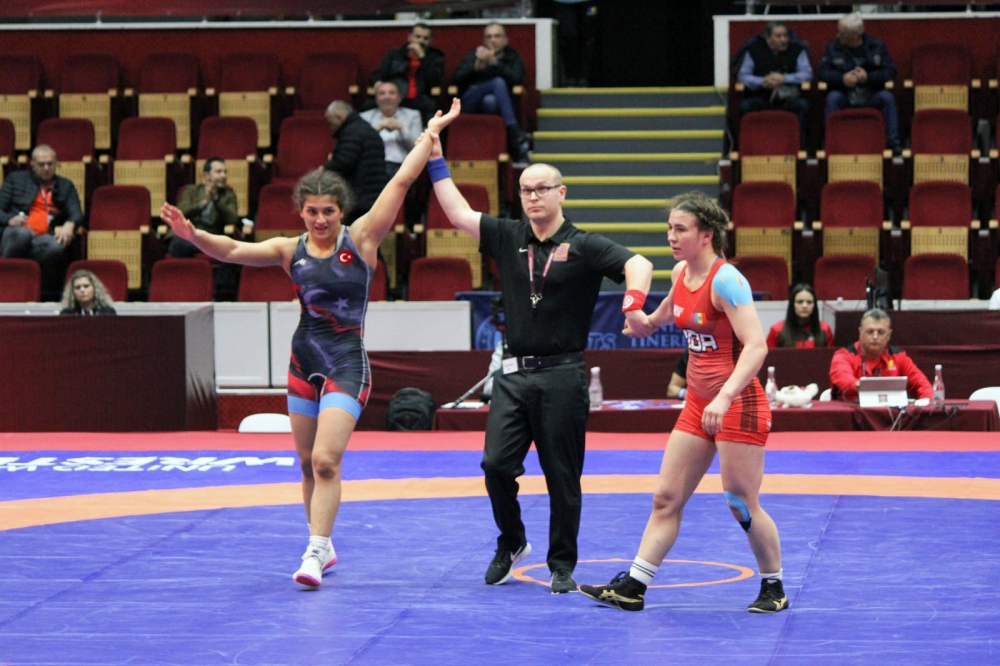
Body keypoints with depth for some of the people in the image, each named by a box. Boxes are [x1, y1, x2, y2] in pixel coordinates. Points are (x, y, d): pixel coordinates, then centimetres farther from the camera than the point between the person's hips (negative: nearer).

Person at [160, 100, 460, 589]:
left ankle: (314, 555, -18)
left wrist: (431, 134, -3)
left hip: (347, 364, -4)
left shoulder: (361, 239, -5)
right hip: (304, 362, 5)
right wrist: (192, 235, -21)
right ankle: (322, 546, 27)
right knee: (308, 463, 12)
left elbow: (401, 182, -5)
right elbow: (232, 250, -4)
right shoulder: (291, 250, 3)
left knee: (325, 460, -16)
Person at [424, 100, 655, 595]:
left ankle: (562, 564, 14)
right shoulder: (508, 237, 10)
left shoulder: (583, 247, -3)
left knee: (563, 475, 1)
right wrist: (435, 159, 11)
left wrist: (633, 304, -36)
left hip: (562, 376, -3)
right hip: (514, 373, 3)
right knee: (496, 464, -5)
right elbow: (458, 213, 13)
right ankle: (511, 544, 18)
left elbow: (637, 264, -16)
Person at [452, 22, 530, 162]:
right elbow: (458, 79, 1)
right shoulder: (474, 55, 18)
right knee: (498, 82, -29)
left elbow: (516, 79, -8)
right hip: (471, 103, 1)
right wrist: (476, 66, -18)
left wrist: (494, 62, -20)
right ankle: (514, 133, -41)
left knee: (490, 101, -38)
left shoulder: (513, 58, 15)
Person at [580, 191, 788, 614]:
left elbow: (756, 346, -29)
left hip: (738, 405, -8)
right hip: (698, 404, 8)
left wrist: (725, 397, -39)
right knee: (666, 498, 6)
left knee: (742, 505, -2)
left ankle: (774, 589, 16)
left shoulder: (725, 280, -20)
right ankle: (632, 588, 7)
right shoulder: (682, 272, 4)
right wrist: (646, 322, 44)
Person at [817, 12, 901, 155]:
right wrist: (842, 78, -22)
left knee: (887, 97, -29)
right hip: (844, 95, 0)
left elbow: (890, 71, -3)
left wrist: (868, 77, -19)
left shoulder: (877, 46, 1)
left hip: (871, 96, 0)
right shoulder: (833, 48, 1)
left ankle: (893, 143, -23)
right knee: (832, 98, -31)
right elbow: (821, 72, -5)